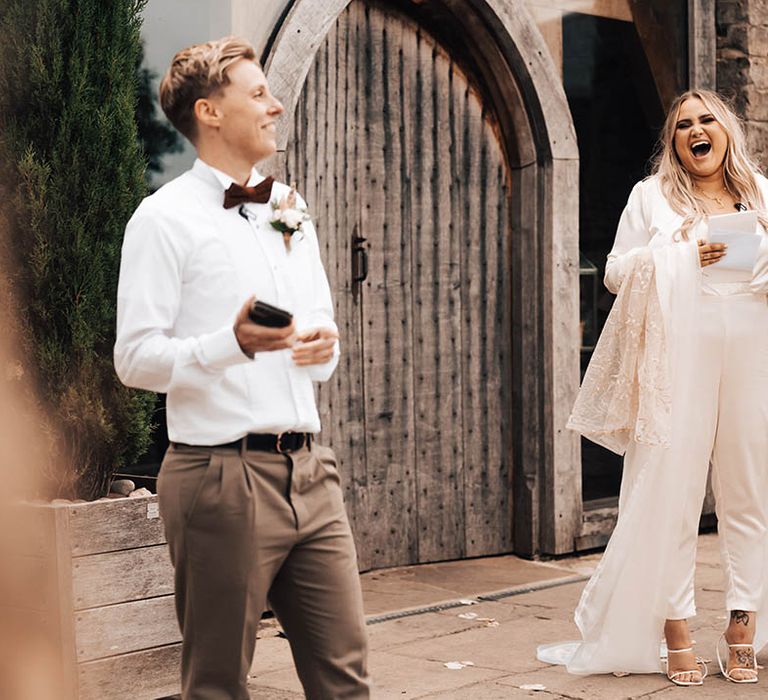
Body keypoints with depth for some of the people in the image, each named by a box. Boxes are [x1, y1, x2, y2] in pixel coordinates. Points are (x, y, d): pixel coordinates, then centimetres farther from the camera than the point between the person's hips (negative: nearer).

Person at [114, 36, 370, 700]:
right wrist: (234, 342, -24)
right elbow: (135, 357, -10)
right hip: (222, 476, -6)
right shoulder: (165, 218, -4)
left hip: (309, 471, 6)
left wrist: (326, 345, 1)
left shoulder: (292, 210, 18)